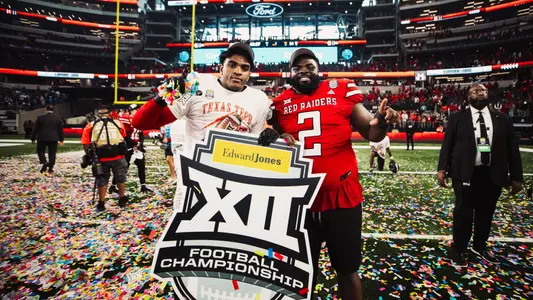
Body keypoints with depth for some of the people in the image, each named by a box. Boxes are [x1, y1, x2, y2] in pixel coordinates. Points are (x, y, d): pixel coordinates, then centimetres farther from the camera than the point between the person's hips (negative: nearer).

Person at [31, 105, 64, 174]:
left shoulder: (40, 118, -2)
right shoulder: (58, 118, 3)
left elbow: (35, 129, 1)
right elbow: (61, 130, 6)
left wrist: (33, 139, 9)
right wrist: (61, 140, 14)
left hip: (42, 139, -1)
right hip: (53, 139, 1)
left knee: (40, 151, 13)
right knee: (52, 154, 4)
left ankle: (44, 163, -11)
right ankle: (50, 169, 4)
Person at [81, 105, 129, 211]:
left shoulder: (91, 126, 6)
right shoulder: (118, 123, 8)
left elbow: (85, 144, 2)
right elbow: (123, 138, 8)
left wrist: (90, 155, 13)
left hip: (100, 158, 0)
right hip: (118, 156, 0)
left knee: (102, 180, 16)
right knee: (120, 178, 20)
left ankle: (101, 203, 24)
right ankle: (122, 199, 34)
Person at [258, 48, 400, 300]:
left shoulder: (342, 91, 0)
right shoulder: (280, 104, 5)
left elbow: (371, 133, 4)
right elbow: (272, 144, 12)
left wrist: (382, 120, -17)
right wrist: (273, 138, -10)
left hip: (342, 196, -1)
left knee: (347, 270, 18)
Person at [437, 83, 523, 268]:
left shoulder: (502, 119, 8)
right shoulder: (457, 118, 2)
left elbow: (512, 148, 8)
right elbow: (447, 144, -1)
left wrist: (516, 176, 5)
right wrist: (442, 169, -10)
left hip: (493, 174, 3)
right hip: (465, 174, -3)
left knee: (486, 212, 14)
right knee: (463, 212, 3)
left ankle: (480, 247, 34)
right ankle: (459, 250, 18)